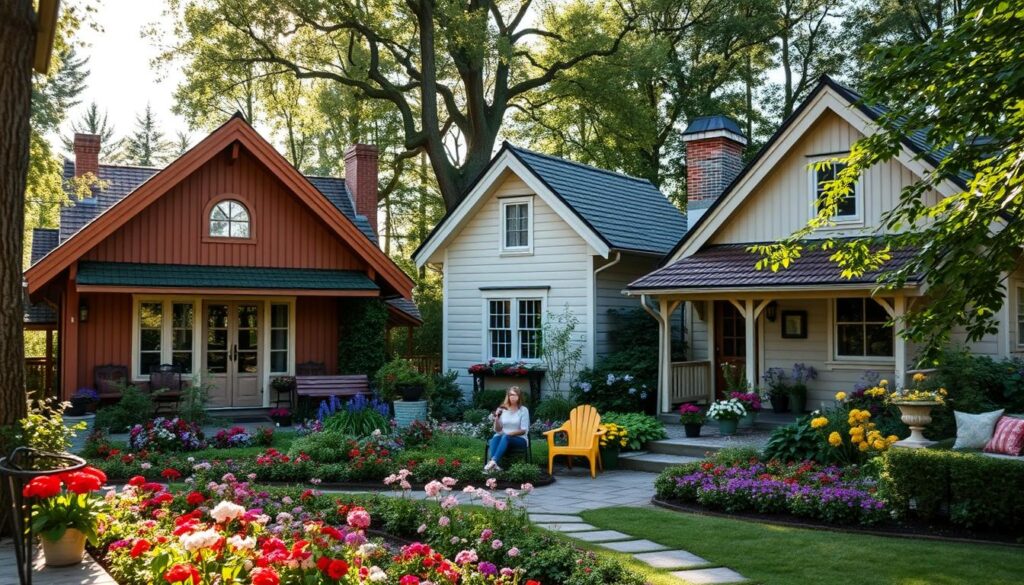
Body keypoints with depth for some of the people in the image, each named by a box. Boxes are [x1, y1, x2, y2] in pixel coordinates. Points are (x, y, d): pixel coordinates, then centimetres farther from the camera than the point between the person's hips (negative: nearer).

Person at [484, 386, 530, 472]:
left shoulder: (523, 410, 1)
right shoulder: (502, 410, 9)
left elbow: (524, 430, -7)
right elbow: (497, 430, 6)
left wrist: (509, 434, -20)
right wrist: (497, 417, -10)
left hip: (520, 439, -3)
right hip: (503, 437, 3)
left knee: (505, 437, -36)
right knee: (495, 438, -33)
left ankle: (493, 461, -55)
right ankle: (494, 465, -53)